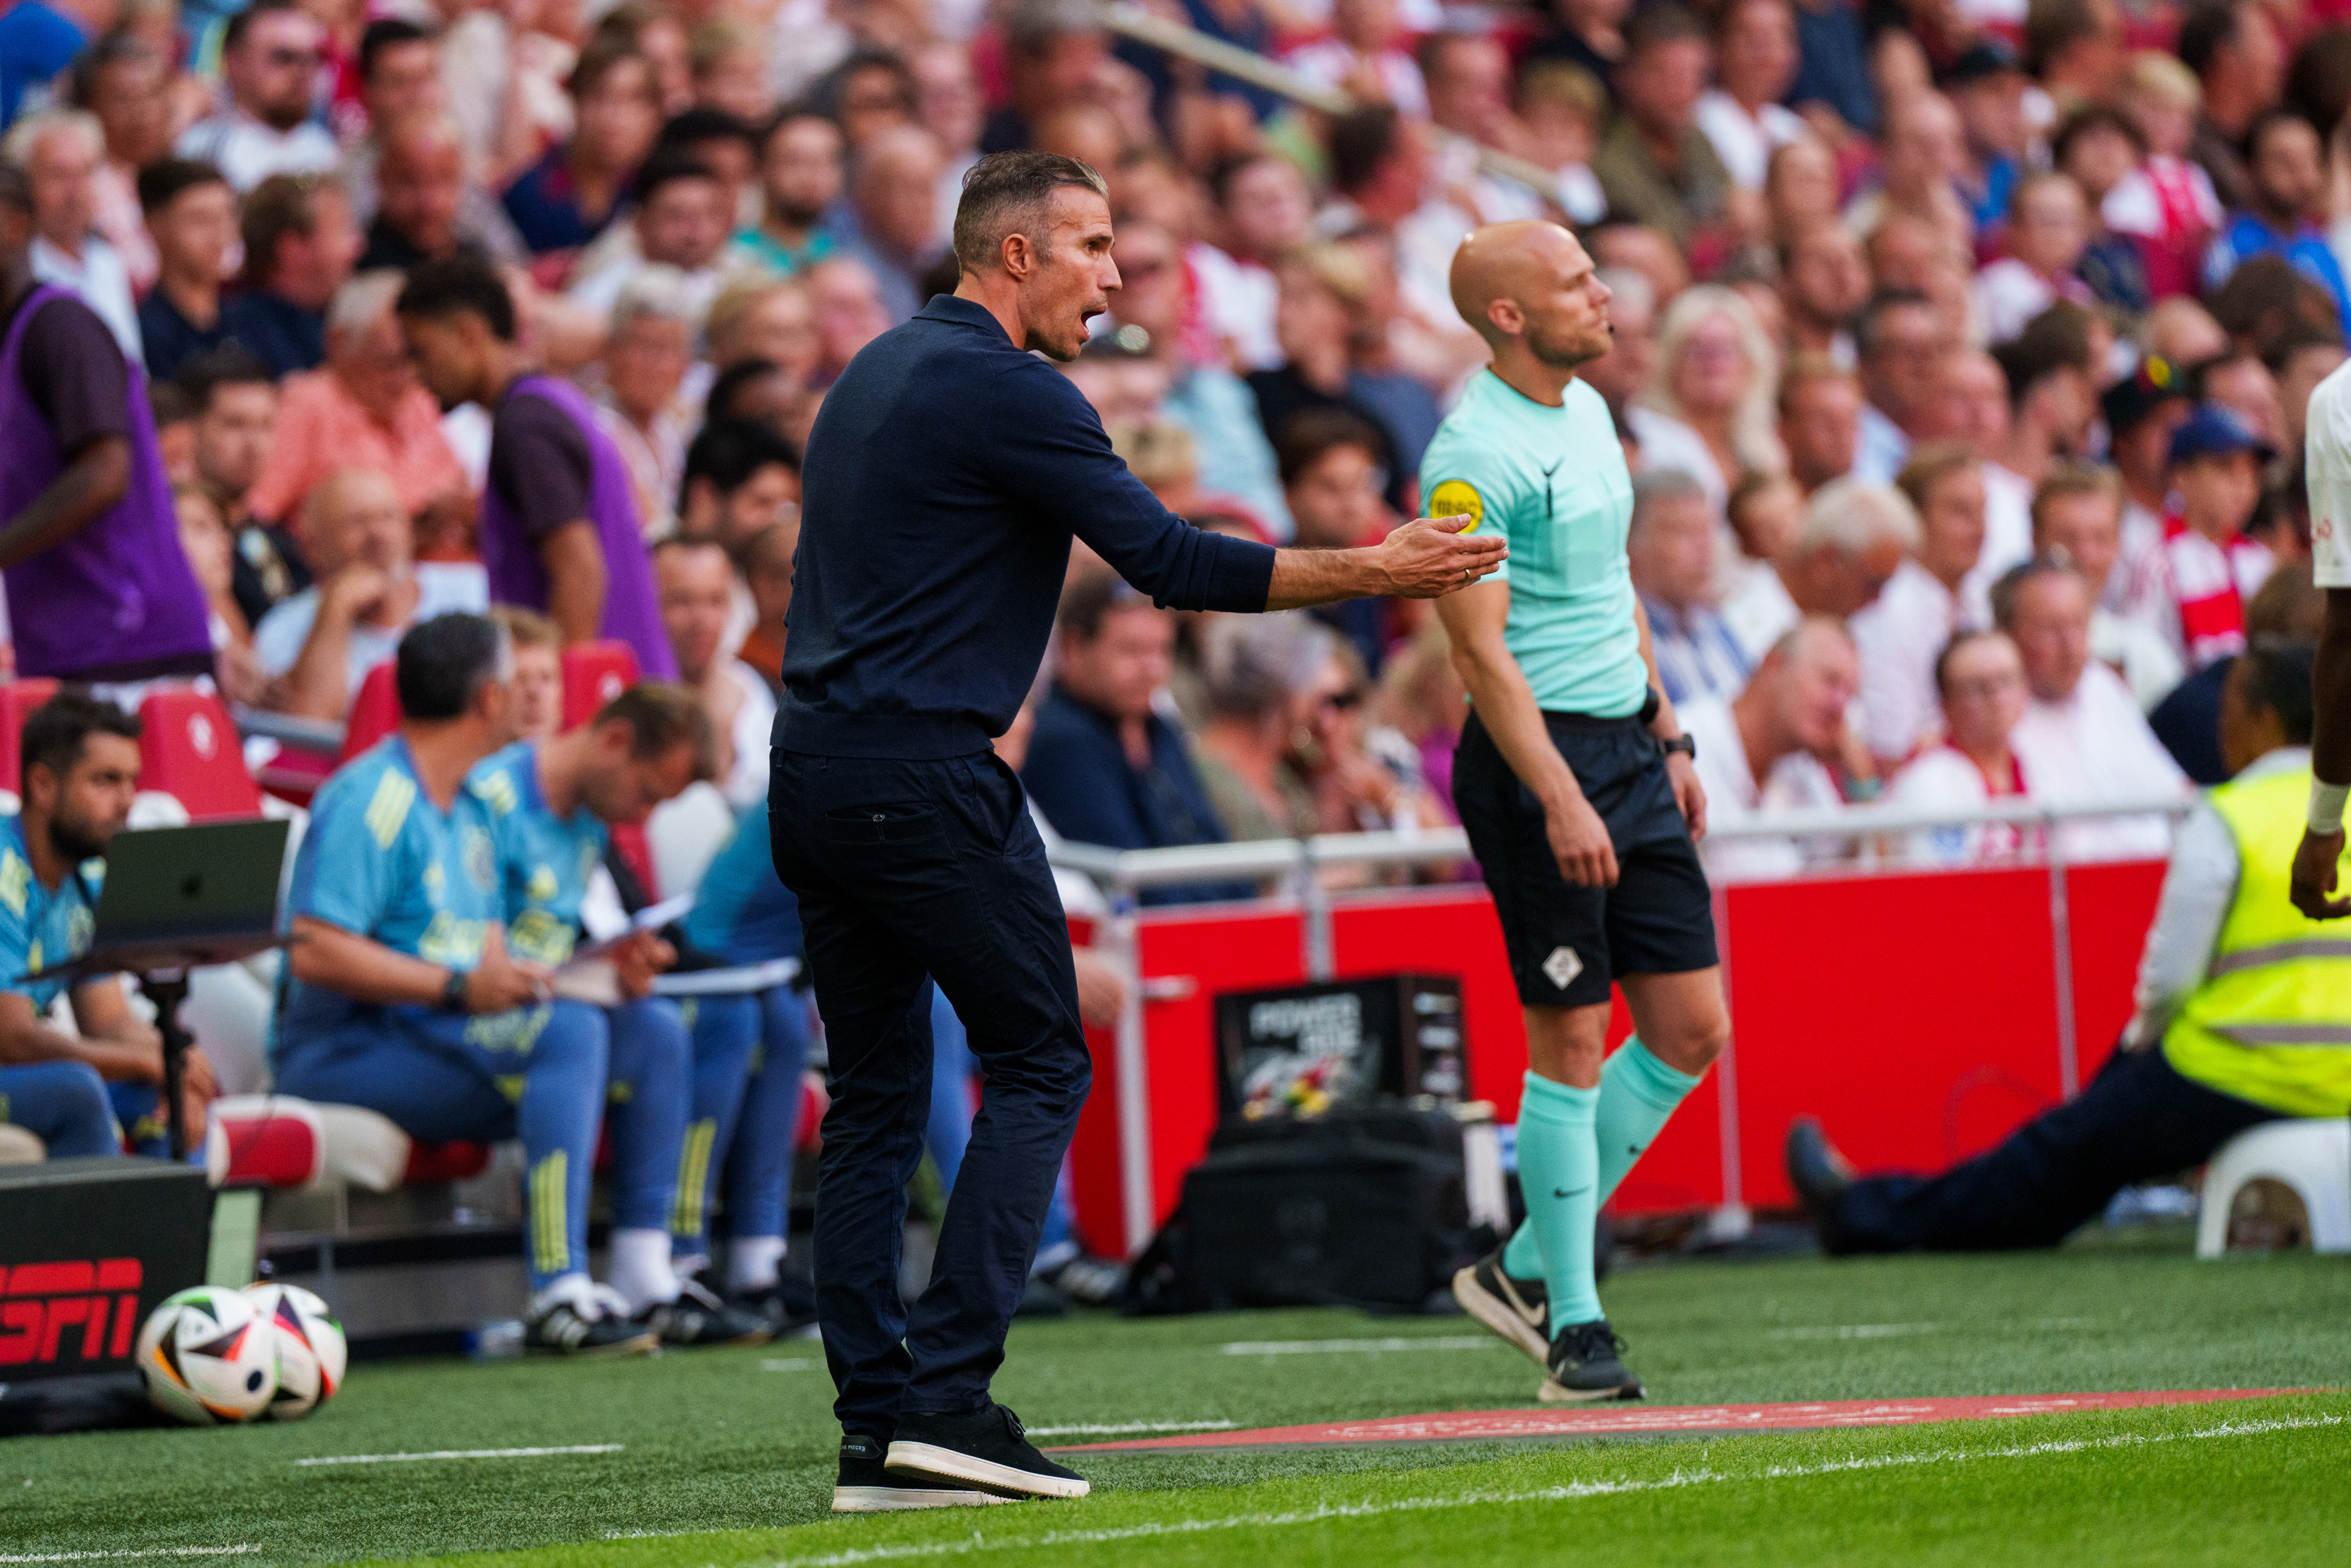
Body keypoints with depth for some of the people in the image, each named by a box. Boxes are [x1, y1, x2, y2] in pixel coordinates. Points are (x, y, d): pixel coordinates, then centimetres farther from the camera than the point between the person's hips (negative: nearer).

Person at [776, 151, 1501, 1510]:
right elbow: (1169, 561, -13)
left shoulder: (880, 370, 18)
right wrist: (1366, 573, -8)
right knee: (1039, 1066, -2)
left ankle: (878, 1423, 5)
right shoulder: (1008, 392, -11)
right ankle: (947, 1392, -11)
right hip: (926, 775, -9)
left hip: (815, 770, 9)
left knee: (876, 1095, 8)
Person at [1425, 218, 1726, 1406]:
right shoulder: (1472, 456, -15)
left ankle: (1525, 1267, 17)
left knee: (1691, 1028, 6)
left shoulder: (1588, 413, 13)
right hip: (1536, 754, -9)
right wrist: (1559, 799, -23)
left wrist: (1668, 739, 20)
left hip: (1625, 743, 9)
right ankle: (1574, 1318, 5)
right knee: (1572, 1038, -5)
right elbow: (1481, 649, -18)